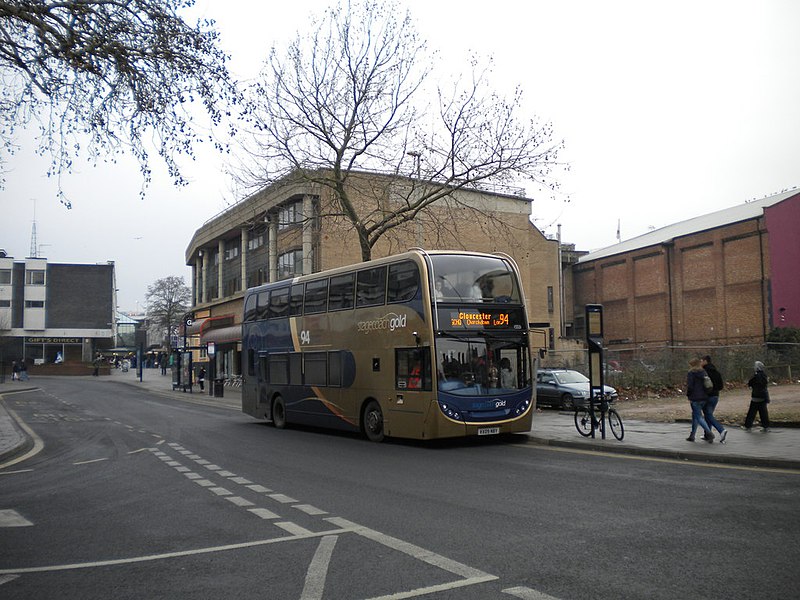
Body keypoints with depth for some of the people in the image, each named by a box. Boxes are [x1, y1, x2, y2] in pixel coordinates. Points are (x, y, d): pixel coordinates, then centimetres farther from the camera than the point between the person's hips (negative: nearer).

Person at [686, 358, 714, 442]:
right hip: (704, 397, 7)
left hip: (695, 398, -7)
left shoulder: (691, 373, -9)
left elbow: (690, 386, -16)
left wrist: (688, 395, -2)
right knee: (695, 415, 16)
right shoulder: (703, 373, 10)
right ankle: (692, 436, 20)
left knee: (699, 417, -3)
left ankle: (709, 433, -18)